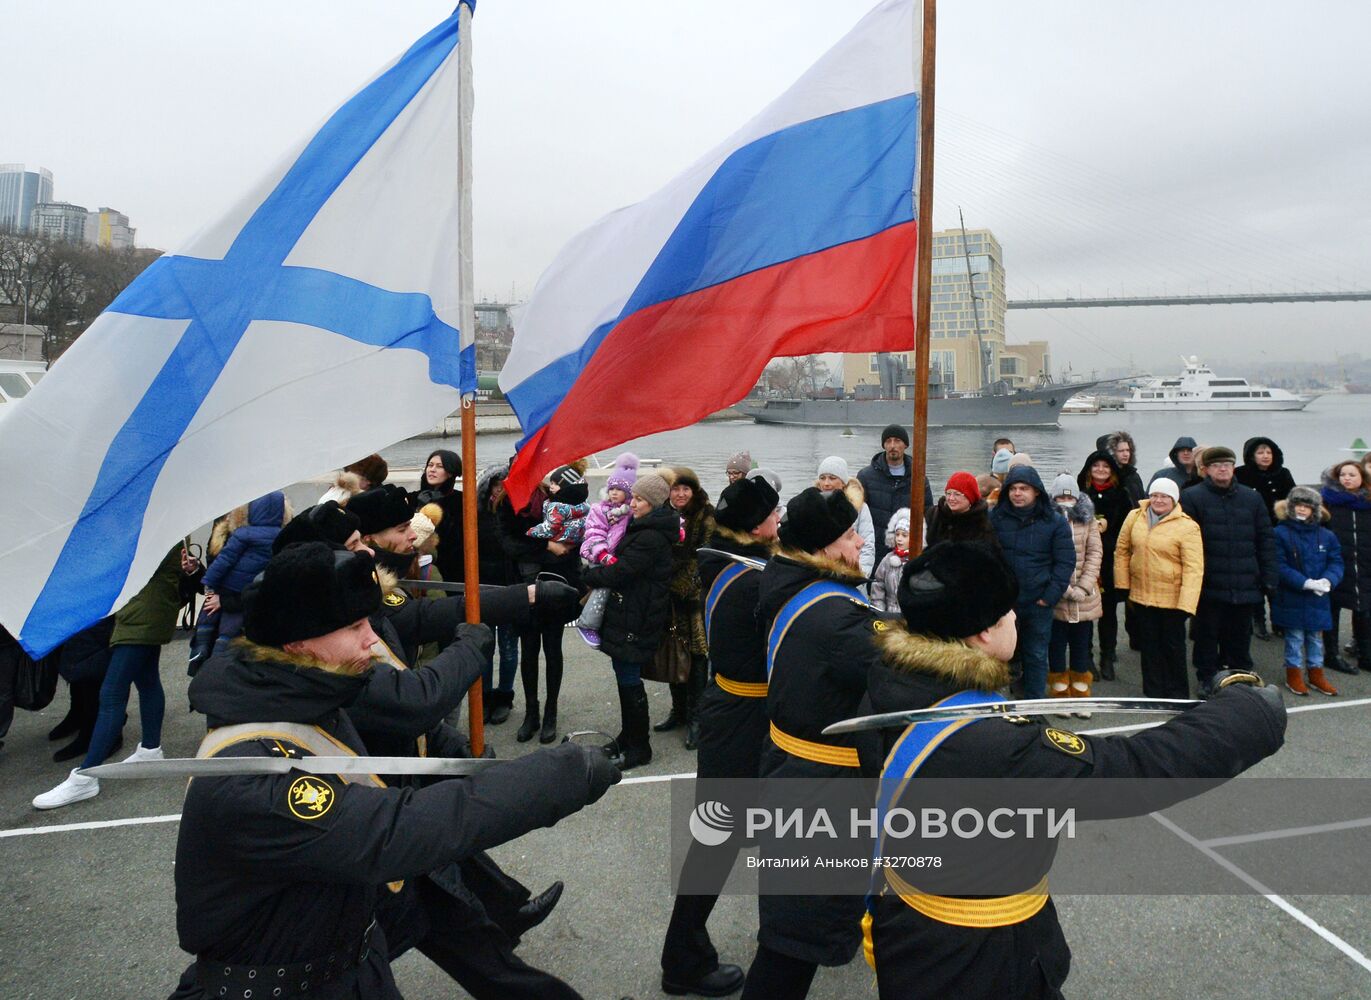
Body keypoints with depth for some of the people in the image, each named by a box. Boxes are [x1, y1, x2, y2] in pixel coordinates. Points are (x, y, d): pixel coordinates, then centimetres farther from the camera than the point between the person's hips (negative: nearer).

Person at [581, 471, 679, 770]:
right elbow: (621, 563, 19)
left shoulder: (651, 537, -21)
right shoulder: (643, 528, 12)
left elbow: (620, 572, -21)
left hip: (636, 619, -10)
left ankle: (639, 747, 10)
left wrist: (587, 576, -9)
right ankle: (628, 737, 32)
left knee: (629, 679, -2)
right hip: (628, 613, 10)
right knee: (626, 676, 18)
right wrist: (601, 571, 2)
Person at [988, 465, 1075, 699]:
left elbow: (1065, 561, 0)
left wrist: (1050, 596, -8)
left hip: (1038, 602, 0)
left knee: (1036, 655, 10)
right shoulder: (995, 517, 1)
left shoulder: (1055, 522, 0)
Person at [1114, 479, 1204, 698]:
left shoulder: (1187, 527, -12)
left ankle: (1177, 696, 24)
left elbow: (1194, 568, -16)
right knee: (1149, 647, 14)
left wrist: (1186, 604, -21)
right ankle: (1153, 693, 26)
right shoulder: (1134, 518, 0)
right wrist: (1123, 584, 4)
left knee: (1173, 647, 9)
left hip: (1171, 599, -4)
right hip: (1141, 596, 4)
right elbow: (1122, 551, 8)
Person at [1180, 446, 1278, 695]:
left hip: (1244, 586, 3)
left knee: (1240, 636, 15)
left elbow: (1266, 540, 9)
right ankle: (1207, 680, 21)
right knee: (1207, 636, 7)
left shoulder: (1252, 498, 8)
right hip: (1209, 586, -3)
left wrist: (1269, 578, 3)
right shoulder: (1192, 497, -5)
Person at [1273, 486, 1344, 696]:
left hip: (1318, 600, 4)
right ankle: (1294, 675, 20)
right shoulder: (1280, 533, -11)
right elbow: (1280, 566, -15)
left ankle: (1316, 674, 29)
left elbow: (1336, 563, 1)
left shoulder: (1326, 536, 4)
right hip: (1291, 598, -4)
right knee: (1295, 638, 7)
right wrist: (1306, 583, -22)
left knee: (1316, 638, 16)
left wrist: (1327, 580, -19)